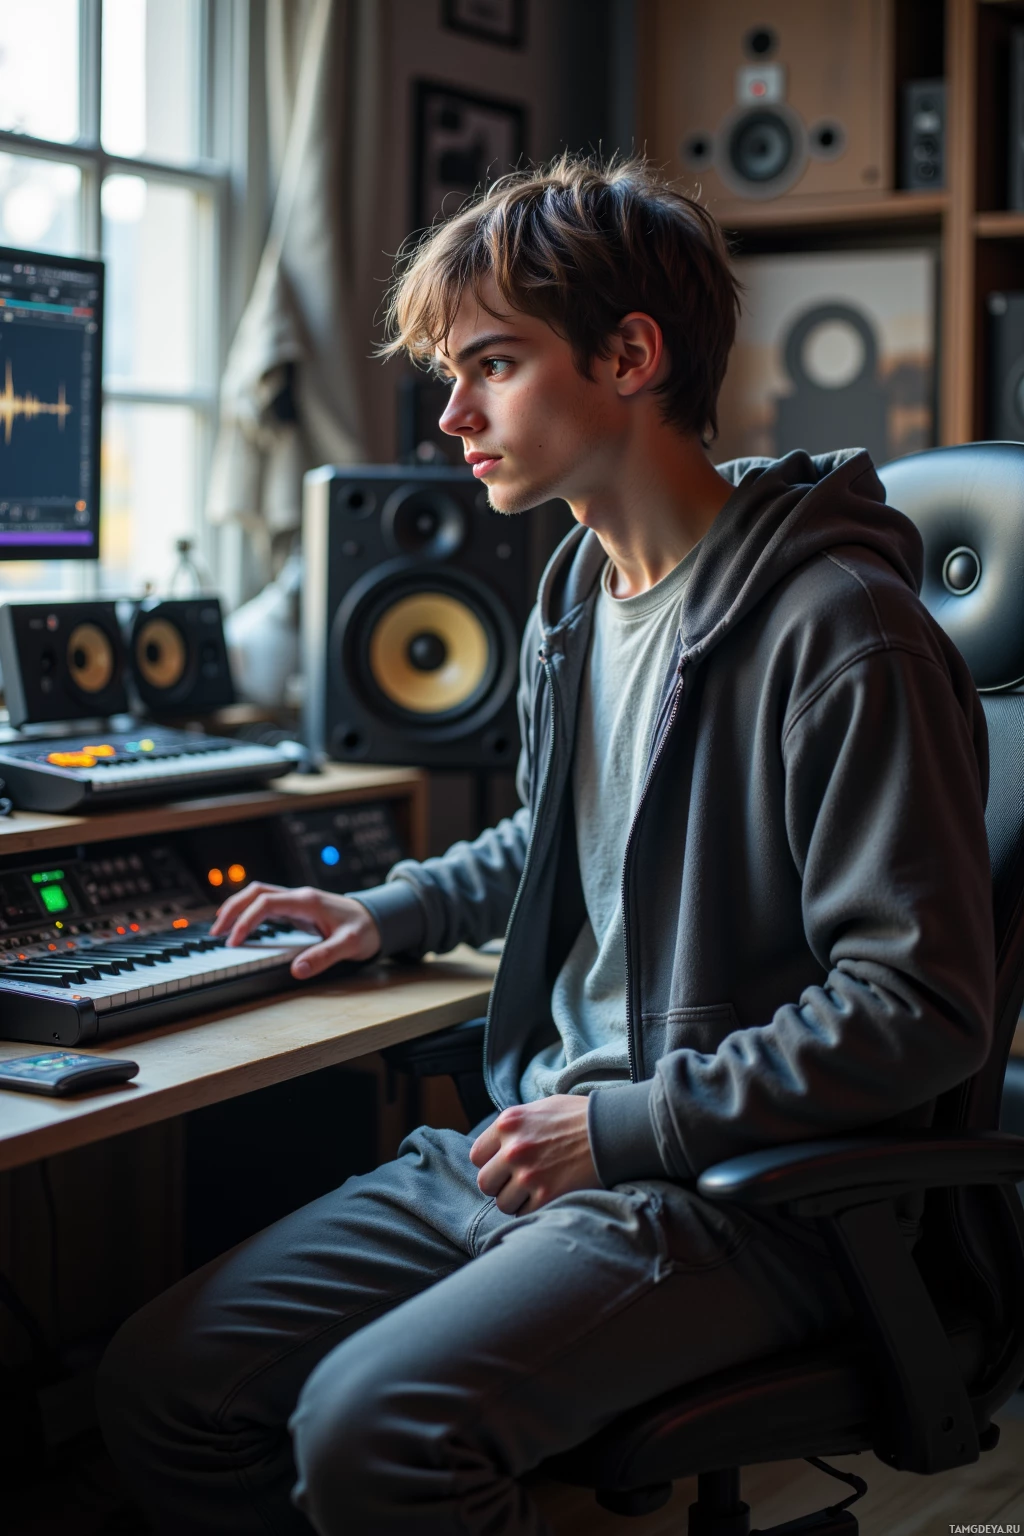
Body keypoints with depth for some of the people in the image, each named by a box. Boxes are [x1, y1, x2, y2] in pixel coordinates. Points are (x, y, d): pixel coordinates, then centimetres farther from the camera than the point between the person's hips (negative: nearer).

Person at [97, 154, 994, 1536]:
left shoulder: (839, 632, -17)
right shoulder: (576, 596, 11)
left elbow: (920, 1010, -19)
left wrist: (627, 1125, -18)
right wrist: (396, 912, 18)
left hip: (750, 1189, -8)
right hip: (542, 1138, 8)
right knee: (162, 1383, -3)